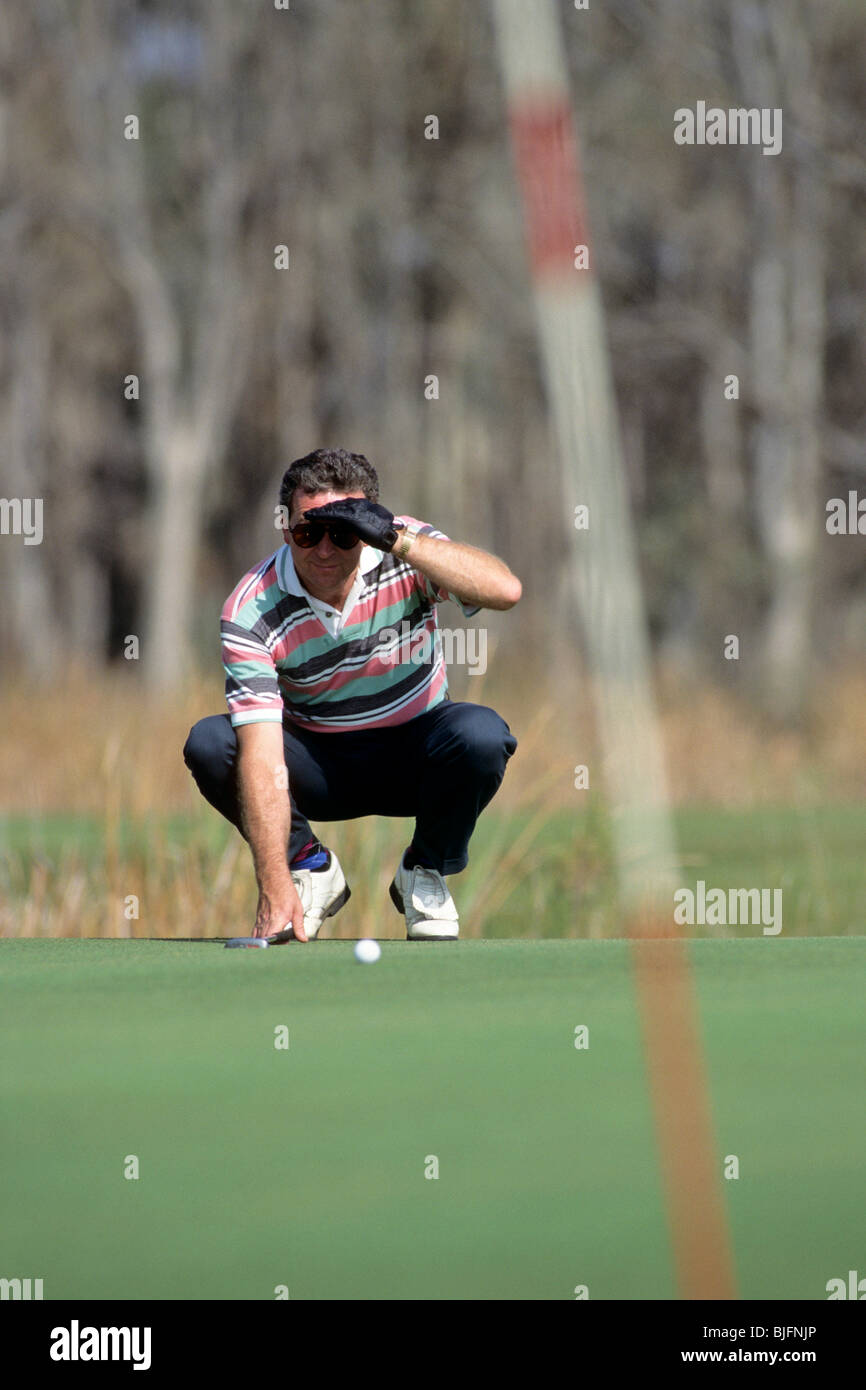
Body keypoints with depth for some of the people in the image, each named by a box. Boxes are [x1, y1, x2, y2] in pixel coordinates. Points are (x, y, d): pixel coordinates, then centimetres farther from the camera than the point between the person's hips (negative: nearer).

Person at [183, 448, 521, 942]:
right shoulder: (252, 611, -22)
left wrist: (400, 539, -47)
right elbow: (261, 755, -31)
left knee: (482, 734, -33)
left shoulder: (406, 553, -19)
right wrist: (275, 886, -41)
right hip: (319, 762, 0)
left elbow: (505, 590, -38)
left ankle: (426, 872, -4)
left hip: (412, 761, 0)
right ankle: (310, 866, 0)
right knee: (209, 744, -27)